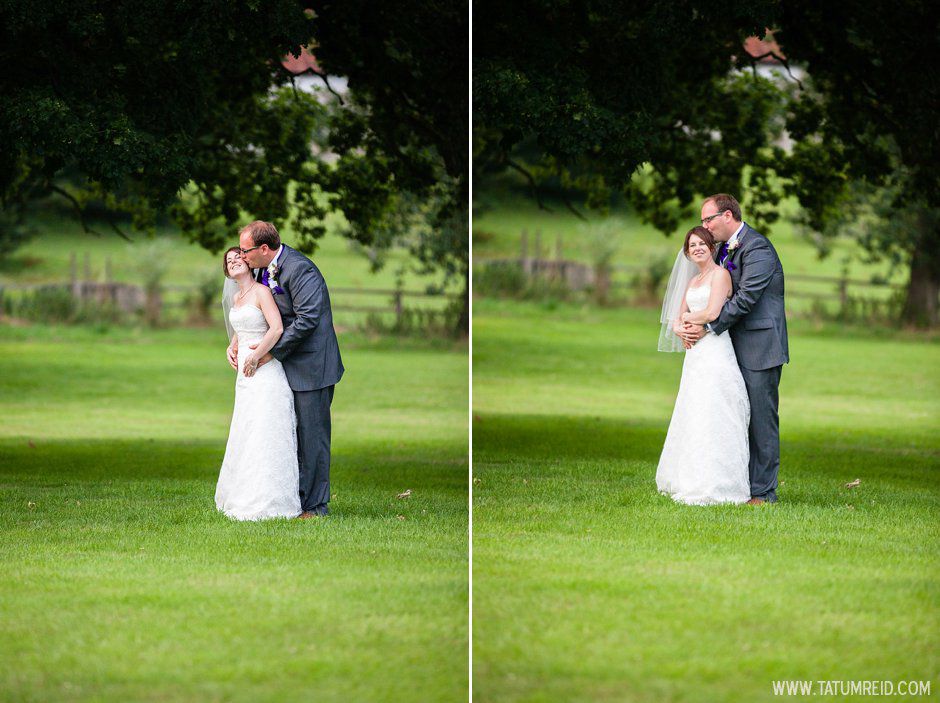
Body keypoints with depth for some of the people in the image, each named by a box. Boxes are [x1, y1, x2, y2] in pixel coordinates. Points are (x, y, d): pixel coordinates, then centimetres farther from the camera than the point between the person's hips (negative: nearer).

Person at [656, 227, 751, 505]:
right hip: (695, 354, 9)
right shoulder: (693, 281, 21)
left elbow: (712, 313, -16)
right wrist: (679, 327, -3)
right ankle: (691, 481, 16)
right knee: (692, 418, 10)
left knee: (710, 419, -11)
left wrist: (688, 317, 2)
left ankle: (713, 488, -10)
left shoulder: (720, 274, -5)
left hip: (715, 354, -9)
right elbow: (678, 318, 20)